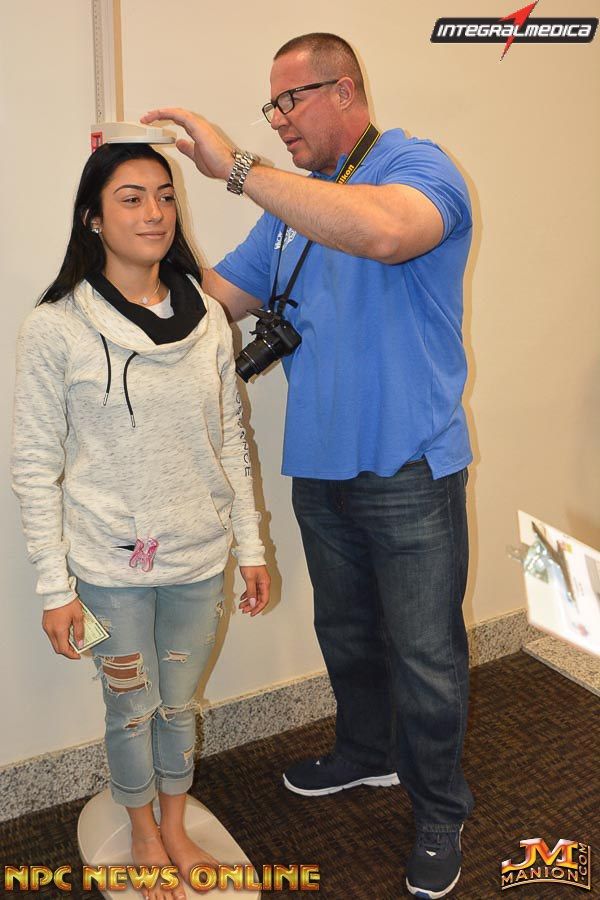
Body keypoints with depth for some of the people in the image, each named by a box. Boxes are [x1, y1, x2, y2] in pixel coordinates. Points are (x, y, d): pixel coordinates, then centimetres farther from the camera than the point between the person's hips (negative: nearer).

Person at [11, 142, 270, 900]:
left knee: (179, 703, 20)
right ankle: (144, 836, 44)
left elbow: (231, 440, 5)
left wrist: (252, 545, 6)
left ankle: (176, 827, 46)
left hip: (199, 558, 3)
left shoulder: (207, 318, -1)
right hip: (110, 565, -3)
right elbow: (35, 467, -9)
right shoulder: (54, 328, -12)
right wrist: (55, 586, -9)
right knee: (132, 708, 16)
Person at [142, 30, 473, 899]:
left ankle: (441, 815, 27)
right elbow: (216, 297, 11)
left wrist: (238, 167, -31)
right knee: (346, 632, 22)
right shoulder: (293, 207, 13)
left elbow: (385, 231, -35)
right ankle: (367, 752, 46)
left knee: (426, 655, 5)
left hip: (409, 470, -7)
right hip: (321, 468, 7)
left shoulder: (416, 164, -10)